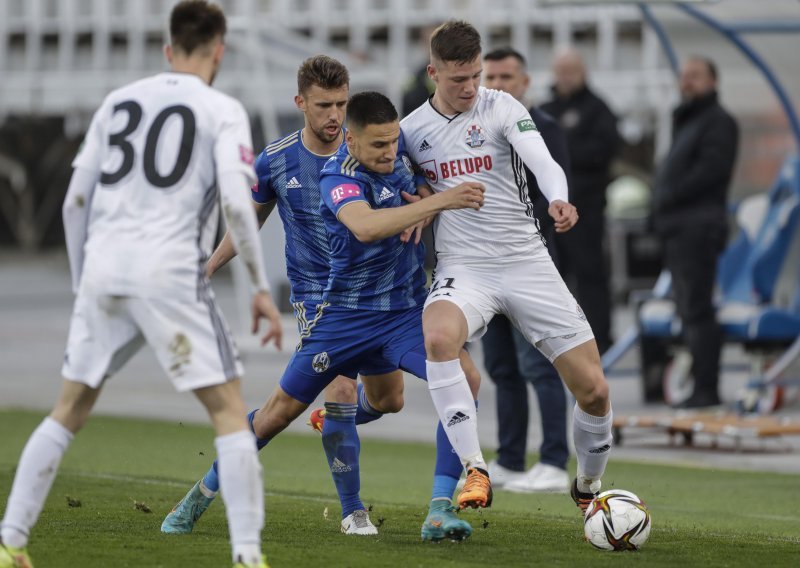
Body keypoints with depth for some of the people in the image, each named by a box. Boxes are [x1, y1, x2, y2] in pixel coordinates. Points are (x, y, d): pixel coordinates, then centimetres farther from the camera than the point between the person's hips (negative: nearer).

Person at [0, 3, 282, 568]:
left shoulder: (119, 101, 17)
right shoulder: (222, 111, 3)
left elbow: (76, 200, 15)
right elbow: (236, 202, -10)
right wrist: (262, 288, -4)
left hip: (104, 268, 5)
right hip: (170, 272, -5)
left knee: (70, 410, 15)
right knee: (229, 411, 2)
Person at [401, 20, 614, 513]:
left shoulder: (502, 108, -3)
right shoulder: (413, 129, 5)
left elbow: (542, 161, -20)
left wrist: (558, 200, -42)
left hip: (527, 262, 0)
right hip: (464, 268, 0)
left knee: (594, 389, -4)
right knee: (437, 336, -36)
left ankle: (589, 487, 25)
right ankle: (473, 467, -29)